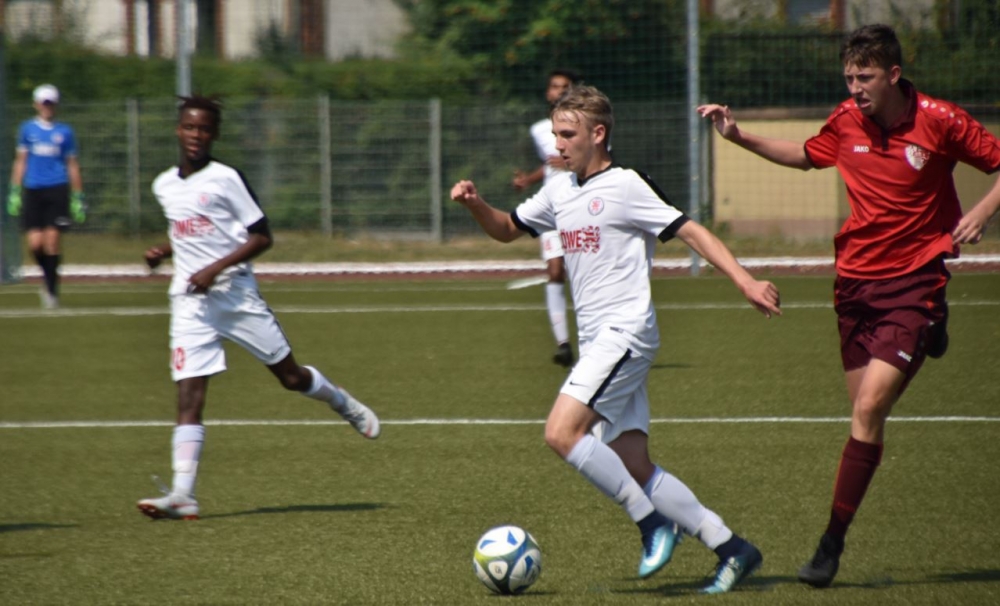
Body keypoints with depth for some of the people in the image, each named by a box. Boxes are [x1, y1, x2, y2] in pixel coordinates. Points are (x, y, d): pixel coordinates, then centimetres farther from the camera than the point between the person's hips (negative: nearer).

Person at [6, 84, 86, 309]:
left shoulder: (64, 132, 8)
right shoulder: (27, 129, 10)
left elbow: (72, 165, 12)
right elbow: (20, 161, 13)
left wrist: (78, 197, 10)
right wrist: (15, 191, 7)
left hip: (57, 189, -1)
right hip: (32, 190, 1)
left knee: (52, 241, -9)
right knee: (35, 243, -7)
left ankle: (51, 290, 1)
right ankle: (49, 279, 19)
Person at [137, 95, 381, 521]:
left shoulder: (225, 179, -7)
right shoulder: (164, 186, 11)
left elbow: (261, 237, -7)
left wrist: (216, 267, -18)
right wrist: (164, 252, 7)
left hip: (236, 294, -4)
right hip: (189, 303, 4)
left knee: (291, 376, 6)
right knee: (188, 397, -8)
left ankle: (345, 405, 38)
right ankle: (182, 494, -15)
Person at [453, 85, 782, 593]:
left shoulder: (625, 187, -7)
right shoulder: (559, 192, 16)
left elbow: (689, 232, -10)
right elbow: (507, 230, 28)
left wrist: (744, 280, -19)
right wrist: (475, 204, 8)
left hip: (625, 332, -8)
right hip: (597, 341, 8)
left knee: (562, 432, -20)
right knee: (633, 467, 2)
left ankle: (651, 522, -12)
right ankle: (731, 549, 6)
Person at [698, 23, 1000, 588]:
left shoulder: (939, 121, -11)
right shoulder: (846, 122, 3)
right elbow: (805, 156, 23)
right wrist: (737, 135, 14)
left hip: (914, 282, -5)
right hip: (856, 280, 5)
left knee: (869, 407, -14)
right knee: (865, 413, 5)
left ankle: (833, 543, -10)